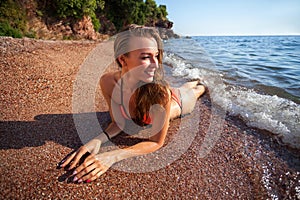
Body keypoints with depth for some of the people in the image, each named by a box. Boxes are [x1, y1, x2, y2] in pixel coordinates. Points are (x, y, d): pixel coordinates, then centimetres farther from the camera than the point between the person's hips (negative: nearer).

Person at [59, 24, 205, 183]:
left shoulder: (160, 91, -48)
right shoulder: (108, 82, -36)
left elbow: (157, 142, -39)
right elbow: (119, 123, -23)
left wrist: (113, 157, -52)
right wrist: (97, 140, -43)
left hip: (178, 103, -3)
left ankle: (202, 85, 69)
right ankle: (197, 81, 71)